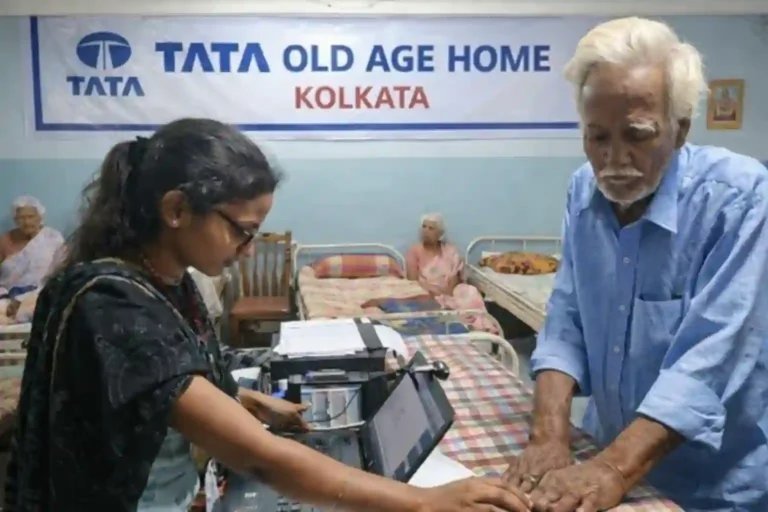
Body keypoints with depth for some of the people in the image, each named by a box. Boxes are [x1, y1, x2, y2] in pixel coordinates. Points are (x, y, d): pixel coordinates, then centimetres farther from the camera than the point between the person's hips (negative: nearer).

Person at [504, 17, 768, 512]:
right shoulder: (585, 191, -5)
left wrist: (614, 470, -33)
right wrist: (549, 438, -18)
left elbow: (710, 359, -27)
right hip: (611, 452, 5)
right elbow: (566, 324, -7)